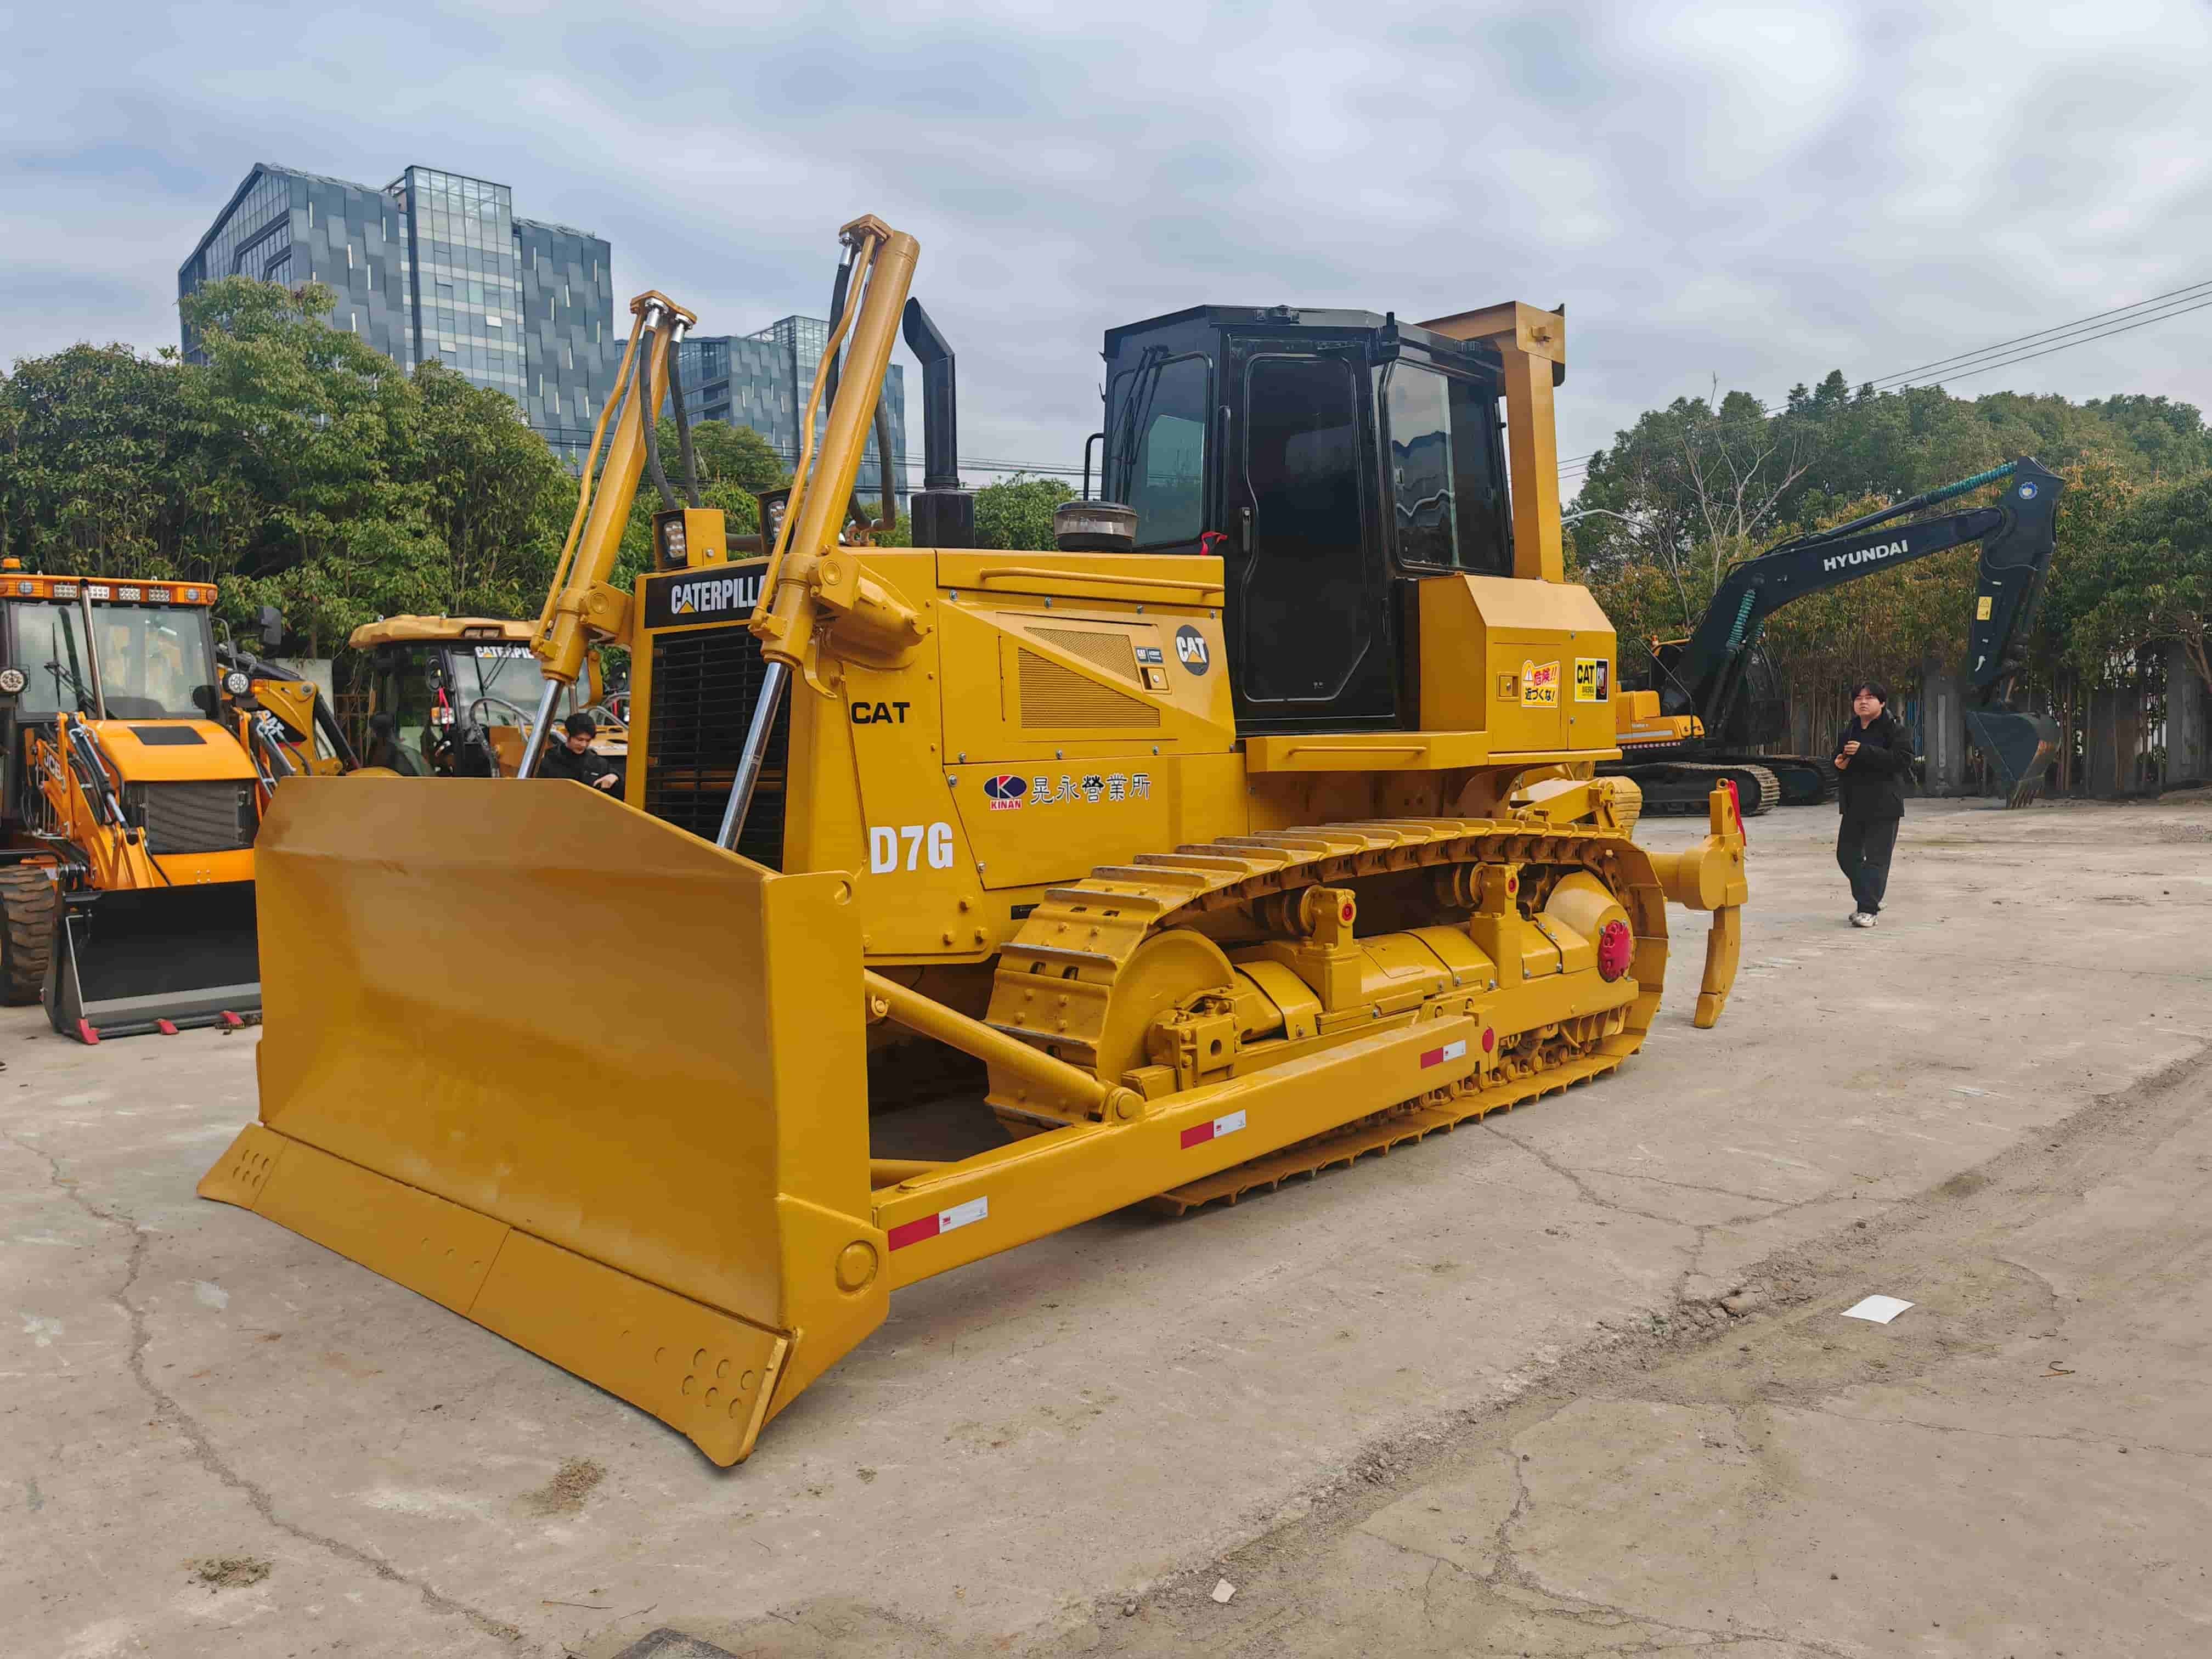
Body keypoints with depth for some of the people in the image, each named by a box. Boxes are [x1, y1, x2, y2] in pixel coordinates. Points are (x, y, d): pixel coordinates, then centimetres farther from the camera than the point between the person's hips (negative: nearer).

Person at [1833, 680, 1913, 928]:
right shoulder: (1848, 730, 14)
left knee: (1876, 857, -6)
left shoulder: (1895, 730, -7)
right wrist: (1839, 762, 3)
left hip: (1883, 804, -7)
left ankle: (1868, 910, -4)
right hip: (1853, 805, 7)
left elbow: (1901, 759, -22)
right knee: (1847, 854, 11)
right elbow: (1838, 757, 28)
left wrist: (1863, 752, -25)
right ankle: (1870, 900, 27)